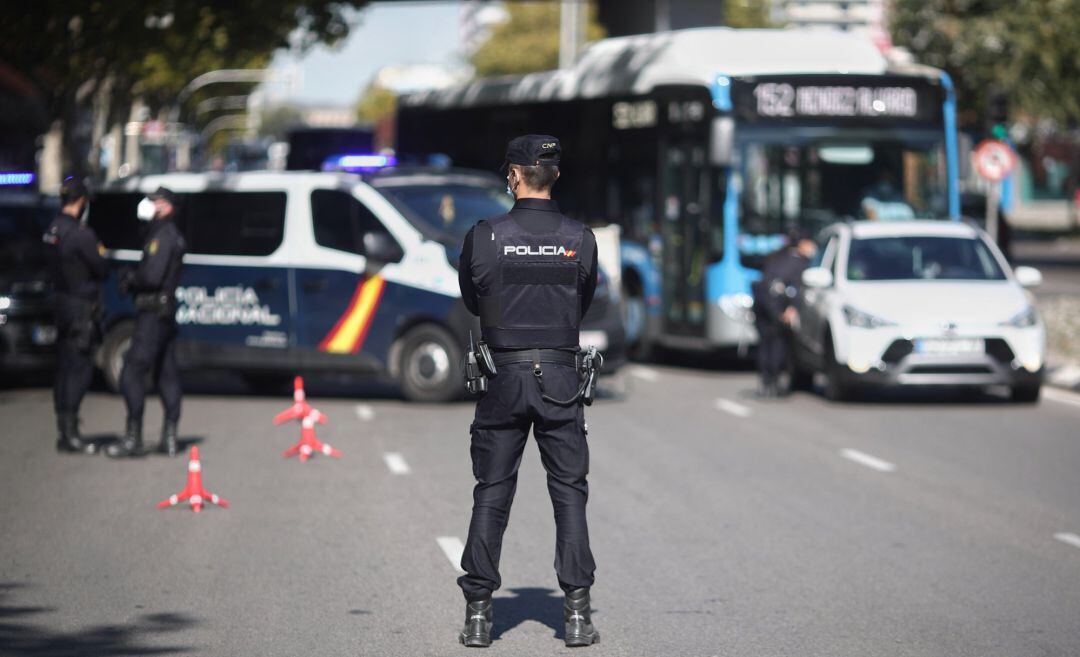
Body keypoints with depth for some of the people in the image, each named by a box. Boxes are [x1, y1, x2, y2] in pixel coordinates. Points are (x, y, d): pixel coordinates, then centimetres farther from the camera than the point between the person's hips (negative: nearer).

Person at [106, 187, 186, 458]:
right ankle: (169, 438, 14)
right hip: (167, 312, 11)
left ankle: (133, 438, -12)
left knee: (133, 372, -10)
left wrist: (131, 280, -5)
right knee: (166, 373, 12)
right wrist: (133, 279, 4)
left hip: (153, 311, -11)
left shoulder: (162, 236, -15)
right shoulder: (173, 235, 18)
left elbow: (152, 276, -23)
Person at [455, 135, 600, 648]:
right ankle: (577, 612, 2)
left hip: (503, 379, -1)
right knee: (569, 492, 7)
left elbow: (471, 301, 7)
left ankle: (478, 611, 7)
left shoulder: (484, 237, -7)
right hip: (561, 379, 1)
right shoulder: (579, 240, -2)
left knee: (491, 495, 7)